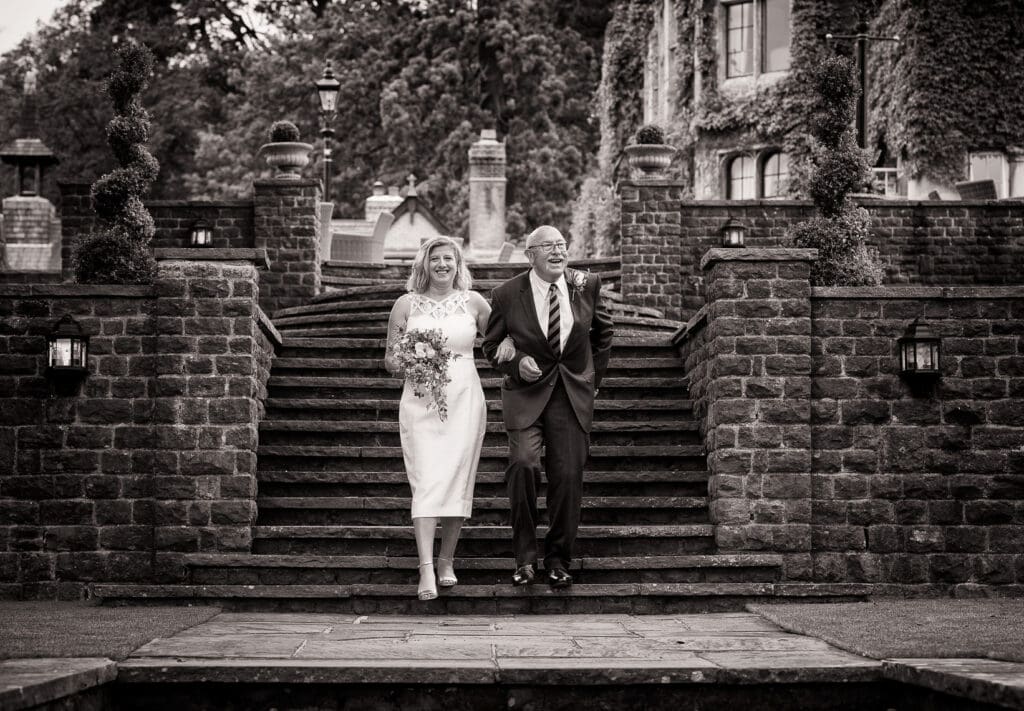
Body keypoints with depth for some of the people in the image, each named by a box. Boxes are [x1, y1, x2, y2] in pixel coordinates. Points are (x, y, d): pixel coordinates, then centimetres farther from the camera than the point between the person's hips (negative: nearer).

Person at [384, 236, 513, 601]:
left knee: (457, 481, 2)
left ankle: (446, 560, 17)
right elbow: (389, 358, 10)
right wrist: (400, 363, -12)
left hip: (464, 402, 2)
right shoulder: (406, 304, 6)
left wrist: (508, 345, -2)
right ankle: (426, 570, -19)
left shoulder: (473, 302, 8)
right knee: (426, 482, -12)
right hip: (420, 403, -2)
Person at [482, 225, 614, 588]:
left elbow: (603, 331, 17)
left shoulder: (587, 285, 1)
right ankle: (525, 557, -8)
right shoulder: (507, 294, -5)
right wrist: (516, 363, -11)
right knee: (523, 464, -22)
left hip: (574, 396, 2)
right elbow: (491, 344, 8)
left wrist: (594, 375, 15)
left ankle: (558, 561, 18)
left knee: (568, 477, 1)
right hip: (526, 394, -2)